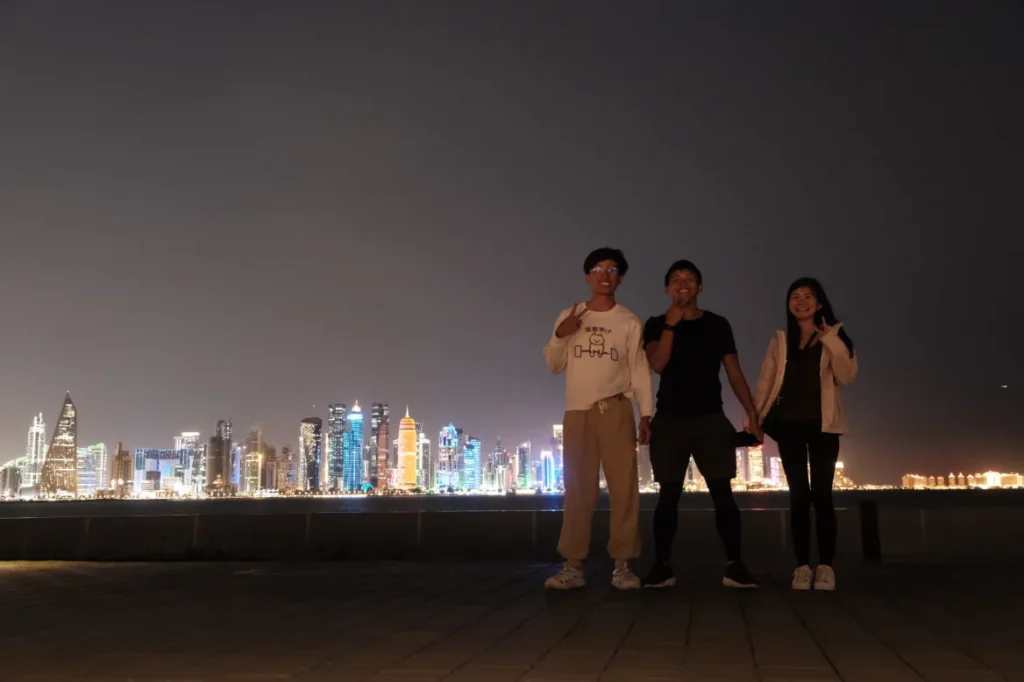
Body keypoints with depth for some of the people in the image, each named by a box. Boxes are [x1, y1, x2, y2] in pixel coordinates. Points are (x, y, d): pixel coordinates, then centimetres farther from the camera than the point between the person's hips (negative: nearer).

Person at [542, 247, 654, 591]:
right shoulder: (569, 316, 11)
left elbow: (639, 369, 3)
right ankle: (572, 565, 5)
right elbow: (554, 365, 11)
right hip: (577, 411, 2)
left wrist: (645, 413, -6)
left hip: (615, 410, -1)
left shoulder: (628, 321, 6)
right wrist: (559, 336, -7)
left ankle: (623, 565, 1)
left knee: (624, 486, -5)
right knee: (577, 488, 2)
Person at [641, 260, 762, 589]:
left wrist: (753, 415, 1)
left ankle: (734, 565, 0)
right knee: (668, 494, 0)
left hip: (711, 418, 1)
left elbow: (734, 373, 7)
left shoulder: (718, 324, 8)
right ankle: (662, 566, 5)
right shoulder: (657, 324, 5)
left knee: (722, 492, -4)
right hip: (670, 419, 0)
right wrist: (670, 325, -15)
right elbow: (657, 365, -12)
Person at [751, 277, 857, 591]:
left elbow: (847, 377, -6)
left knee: (821, 493, -4)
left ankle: (826, 566, 2)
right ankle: (802, 566, 4)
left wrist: (831, 342, -15)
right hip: (789, 424, 2)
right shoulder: (780, 340, 10)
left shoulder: (834, 335, 4)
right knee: (798, 495, 1)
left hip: (822, 424, -2)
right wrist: (754, 418, -3)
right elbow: (766, 380, 6)